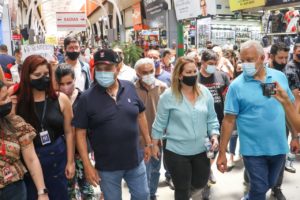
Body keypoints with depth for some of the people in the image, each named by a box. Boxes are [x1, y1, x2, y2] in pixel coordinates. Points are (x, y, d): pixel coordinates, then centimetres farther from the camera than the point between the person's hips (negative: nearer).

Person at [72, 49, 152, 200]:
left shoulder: (130, 88, -5)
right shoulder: (87, 98, -14)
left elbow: (140, 115, 7)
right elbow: (80, 133, -11)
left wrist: (148, 142, 9)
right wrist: (87, 165, -13)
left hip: (135, 161, 3)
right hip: (107, 167, -2)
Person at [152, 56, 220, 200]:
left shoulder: (205, 92, -2)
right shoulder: (168, 96, -13)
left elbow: (211, 118, 6)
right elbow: (160, 123, -5)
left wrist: (214, 135, -8)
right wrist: (155, 145, 2)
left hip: (201, 150, 4)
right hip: (176, 151, -3)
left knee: (200, 183, 20)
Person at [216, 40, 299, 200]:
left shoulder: (280, 77, -2)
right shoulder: (236, 86, -12)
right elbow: (229, 120, -12)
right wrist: (222, 152, -12)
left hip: (278, 146, 4)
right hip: (253, 149, -4)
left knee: (270, 184, 22)